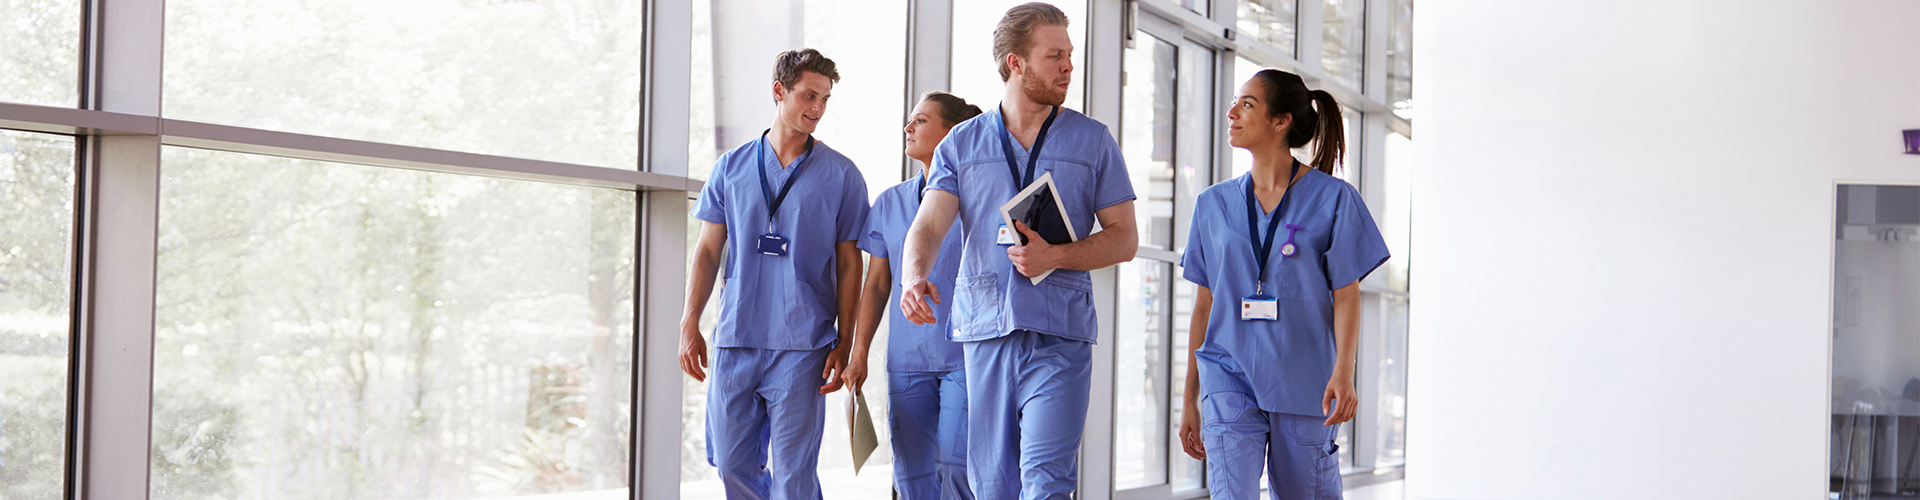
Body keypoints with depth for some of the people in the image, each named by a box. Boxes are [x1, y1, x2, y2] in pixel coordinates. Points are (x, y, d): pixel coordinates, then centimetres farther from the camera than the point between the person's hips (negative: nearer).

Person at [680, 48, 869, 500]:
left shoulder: (841, 175, 4)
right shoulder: (731, 168, 10)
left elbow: (849, 264, 4)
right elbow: (708, 250, 12)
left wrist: (843, 344, -2)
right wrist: (690, 323, 4)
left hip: (802, 345, -3)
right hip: (736, 340, 3)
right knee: (732, 463, 6)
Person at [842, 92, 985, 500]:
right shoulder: (890, 203, 13)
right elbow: (876, 284, 16)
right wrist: (859, 352, 10)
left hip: (966, 355, -5)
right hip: (906, 359, 5)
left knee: (956, 463, -15)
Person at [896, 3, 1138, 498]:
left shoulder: (1093, 142, 8)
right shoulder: (962, 144, 10)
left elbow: (1124, 239, 7)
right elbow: (928, 225, -2)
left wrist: (1055, 256, -11)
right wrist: (914, 275, -25)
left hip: (1060, 335, -2)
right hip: (984, 330, 2)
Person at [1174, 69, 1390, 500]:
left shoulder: (1333, 198, 1)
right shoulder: (1214, 204, 11)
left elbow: (1346, 295, -3)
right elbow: (1204, 303, 14)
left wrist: (1343, 372, -18)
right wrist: (1190, 399, 13)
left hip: (1303, 382, -2)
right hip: (1229, 377, 2)